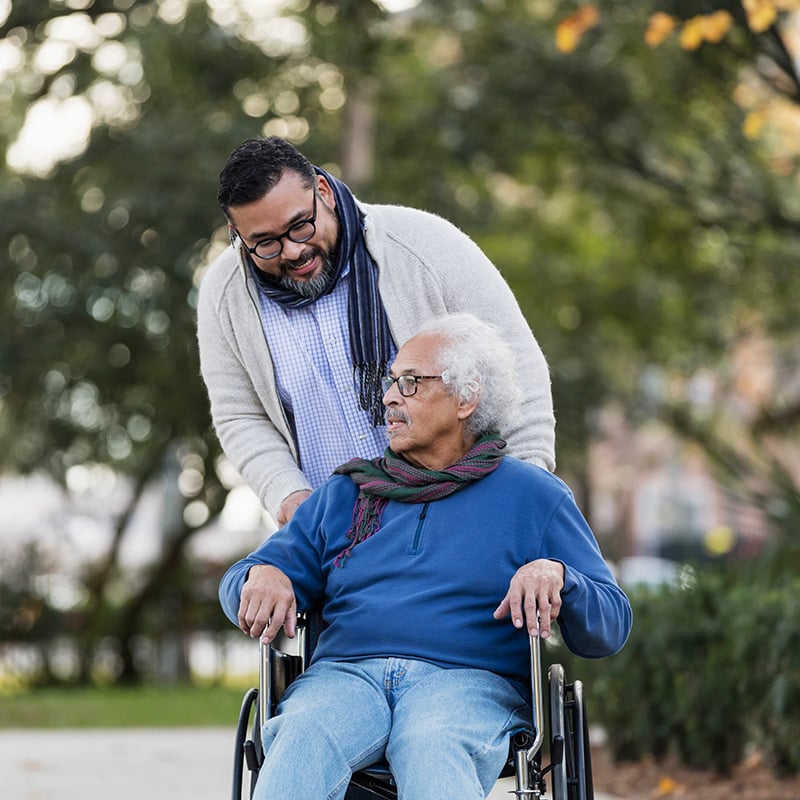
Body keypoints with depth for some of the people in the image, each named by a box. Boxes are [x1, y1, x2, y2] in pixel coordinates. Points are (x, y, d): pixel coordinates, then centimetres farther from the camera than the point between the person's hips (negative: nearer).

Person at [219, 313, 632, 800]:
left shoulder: (536, 497, 17)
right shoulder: (345, 494, 25)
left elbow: (610, 628, 10)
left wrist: (555, 575, -12)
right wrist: (262, 575, -3)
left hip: (471, 684, -2)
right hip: (345, 674, 2)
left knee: (433, 751, -39)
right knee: (304, 739, -34)